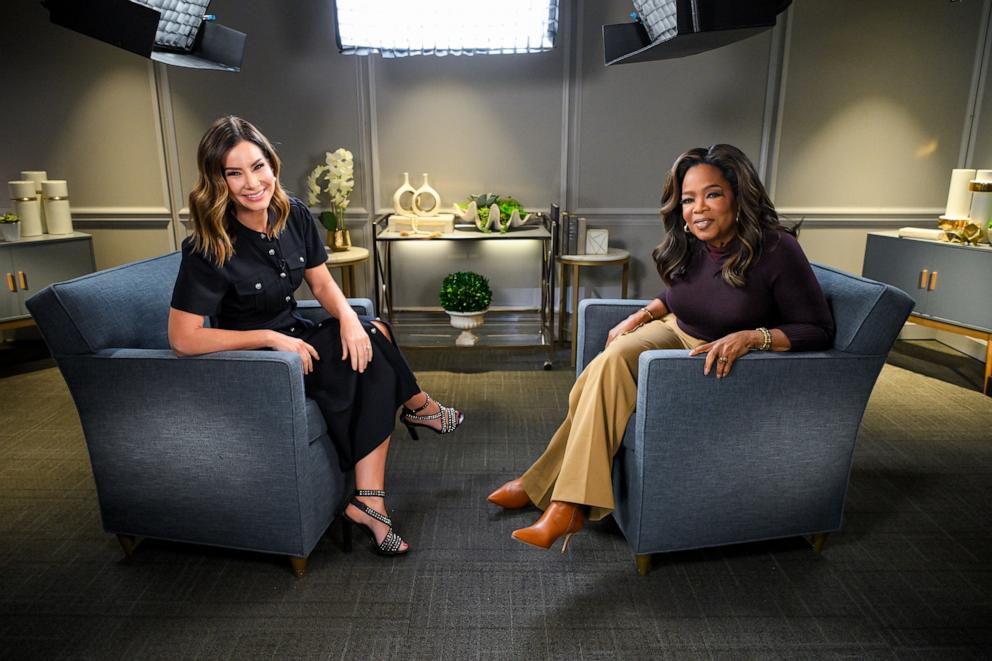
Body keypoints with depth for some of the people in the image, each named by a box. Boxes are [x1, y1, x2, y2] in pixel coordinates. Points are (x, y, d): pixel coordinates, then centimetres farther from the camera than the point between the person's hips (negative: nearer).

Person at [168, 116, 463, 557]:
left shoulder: (294, 215, -5)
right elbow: (183, 339, -24)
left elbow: (322, 283, 2)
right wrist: (272, 337, -25)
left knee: (369, 340, -21)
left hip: (294, 337, 6)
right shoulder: (209, 248, -23)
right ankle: (420, 408, 11)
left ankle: (368, 503, -17)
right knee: (371, 350, -22)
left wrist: (348, 318, -19)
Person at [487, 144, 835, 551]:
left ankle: (545, 485, -13)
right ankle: (569, 506, -16)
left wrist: (751, 337, -29)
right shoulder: (686, 247, -4)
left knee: (609, 372, -26)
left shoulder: (777, 251, -21)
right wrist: (641, 315, 2)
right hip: (677, 334, 6)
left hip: (728, 364, -6)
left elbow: (819, 330, -15)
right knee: (612, 362, -26)